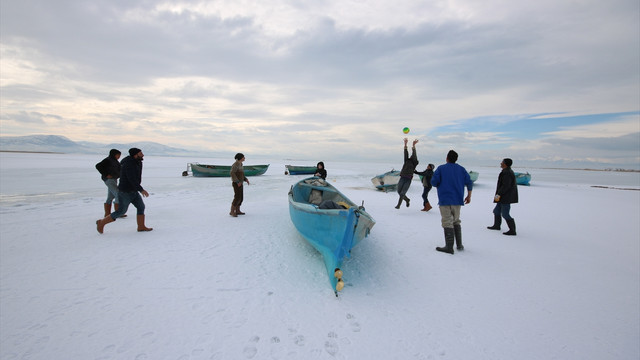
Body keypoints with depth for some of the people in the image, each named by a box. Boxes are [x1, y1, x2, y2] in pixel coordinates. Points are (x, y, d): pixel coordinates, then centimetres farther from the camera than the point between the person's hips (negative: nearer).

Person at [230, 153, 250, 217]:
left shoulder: (240, 164, 14)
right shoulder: (235, 164, -17)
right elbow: (232, 173, -26)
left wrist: (246, 179, 10)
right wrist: (238, 182, -27)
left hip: (239, 183, 10)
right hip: (236, 183, -10)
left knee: (241, 197, 11)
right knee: (237, 198, -12)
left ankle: (237, 211, 19)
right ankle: (232, 212, -6)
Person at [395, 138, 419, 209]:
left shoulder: (415, 163, 5)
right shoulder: (407, 160, 13)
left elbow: (414, 155, -8)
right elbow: (406, 153, 4)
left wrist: (414, 146, -16)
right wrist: (405, 144, -6)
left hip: (408, 180, -4)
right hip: (402, 178, 4)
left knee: (402, 193, -10)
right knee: (399, 192, 7)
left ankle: (398, 205, -2)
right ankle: (407, 200, 32)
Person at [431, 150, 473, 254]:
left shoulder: (441, 168, -4)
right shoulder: (461, 169, 8)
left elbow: (434, 182, -13)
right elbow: (469, 182, 5)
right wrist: (469, 196, 15)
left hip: (445, 199, -5)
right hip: (457, 200, 5)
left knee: (447, 223, -4)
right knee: (456, 222, 17)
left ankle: (449, 247, -6)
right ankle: (459, 245, 20)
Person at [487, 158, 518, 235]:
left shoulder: (507, 173, -20)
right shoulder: (508, 171, 13)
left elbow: (506, 186, -26)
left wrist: (498, 195, -22)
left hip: (506, 197, -11)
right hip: (504, 197, 11)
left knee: (505, 214, -6)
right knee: (496, 211, 20)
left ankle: (512, 230, 0)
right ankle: (496, 225, 33)